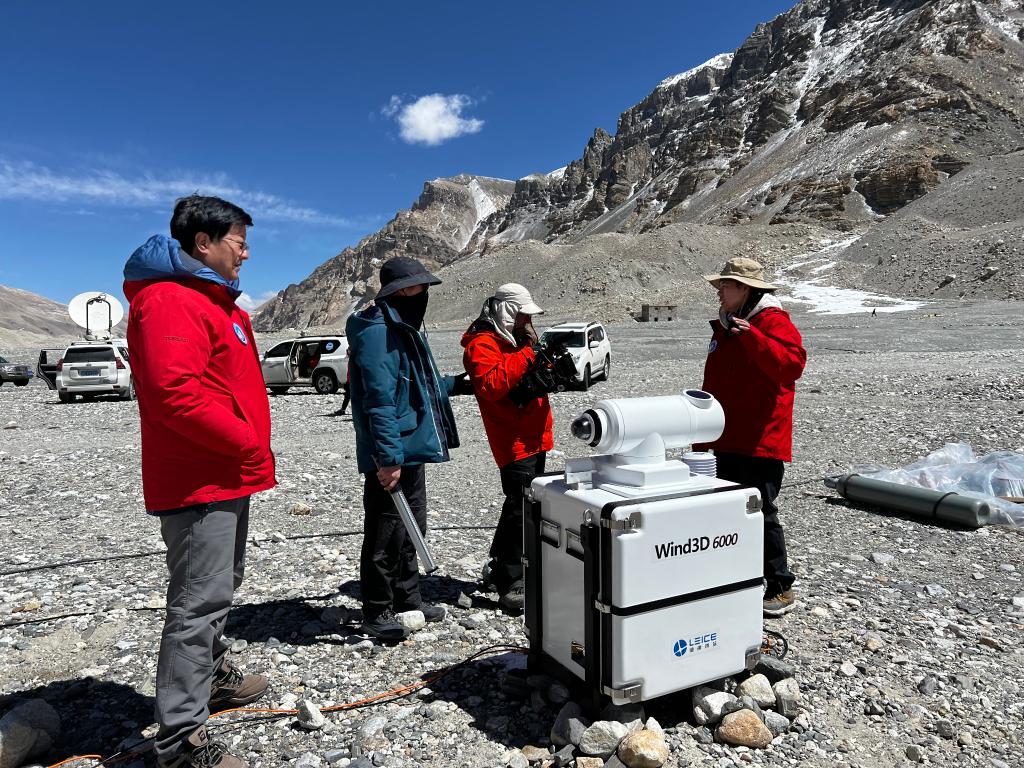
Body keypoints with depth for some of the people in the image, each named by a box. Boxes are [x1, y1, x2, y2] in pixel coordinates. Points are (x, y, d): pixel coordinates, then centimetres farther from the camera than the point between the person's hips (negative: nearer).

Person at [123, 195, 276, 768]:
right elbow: (174, 393, -28)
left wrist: (249, 449, 11)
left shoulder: (214, 300, 18)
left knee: (221, 587, 23)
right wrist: (249, 444, -20)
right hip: (198, 484, -11)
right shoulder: (171, 301, -17)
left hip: (227, 477, 11)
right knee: (200, 600, -5)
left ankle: (214, 676, 42)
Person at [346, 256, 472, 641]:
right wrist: (388, 457, -26)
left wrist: (458, 384, 25)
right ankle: (377, 612, 17)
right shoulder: (377, 332, -18)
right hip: (392, 457, -10)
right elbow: (380, 400, -24)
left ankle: (407, 599, 34)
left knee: (410, 529, 20)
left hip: (411, 451, 10)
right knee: (386, 536, 2)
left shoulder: (403, 329, 16)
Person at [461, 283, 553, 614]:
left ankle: (499, 566, 32)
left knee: (522, 507, 17)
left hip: (535, 438, 10)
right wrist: (527, 355, -26)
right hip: (514, 441, -10)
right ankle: (509, 584, -1)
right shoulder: (482, 345, -12)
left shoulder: (517, 339, 17)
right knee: (520, 510, -10)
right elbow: (491, 384, -28)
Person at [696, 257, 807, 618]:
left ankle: (781, 588, 13)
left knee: (761, 513, -3)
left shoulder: (773, 321, -9)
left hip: (762, 441, -8)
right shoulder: (724, 326, 17)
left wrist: (752, 337, -34)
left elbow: (792, 364, -26)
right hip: (728, 440, 9)